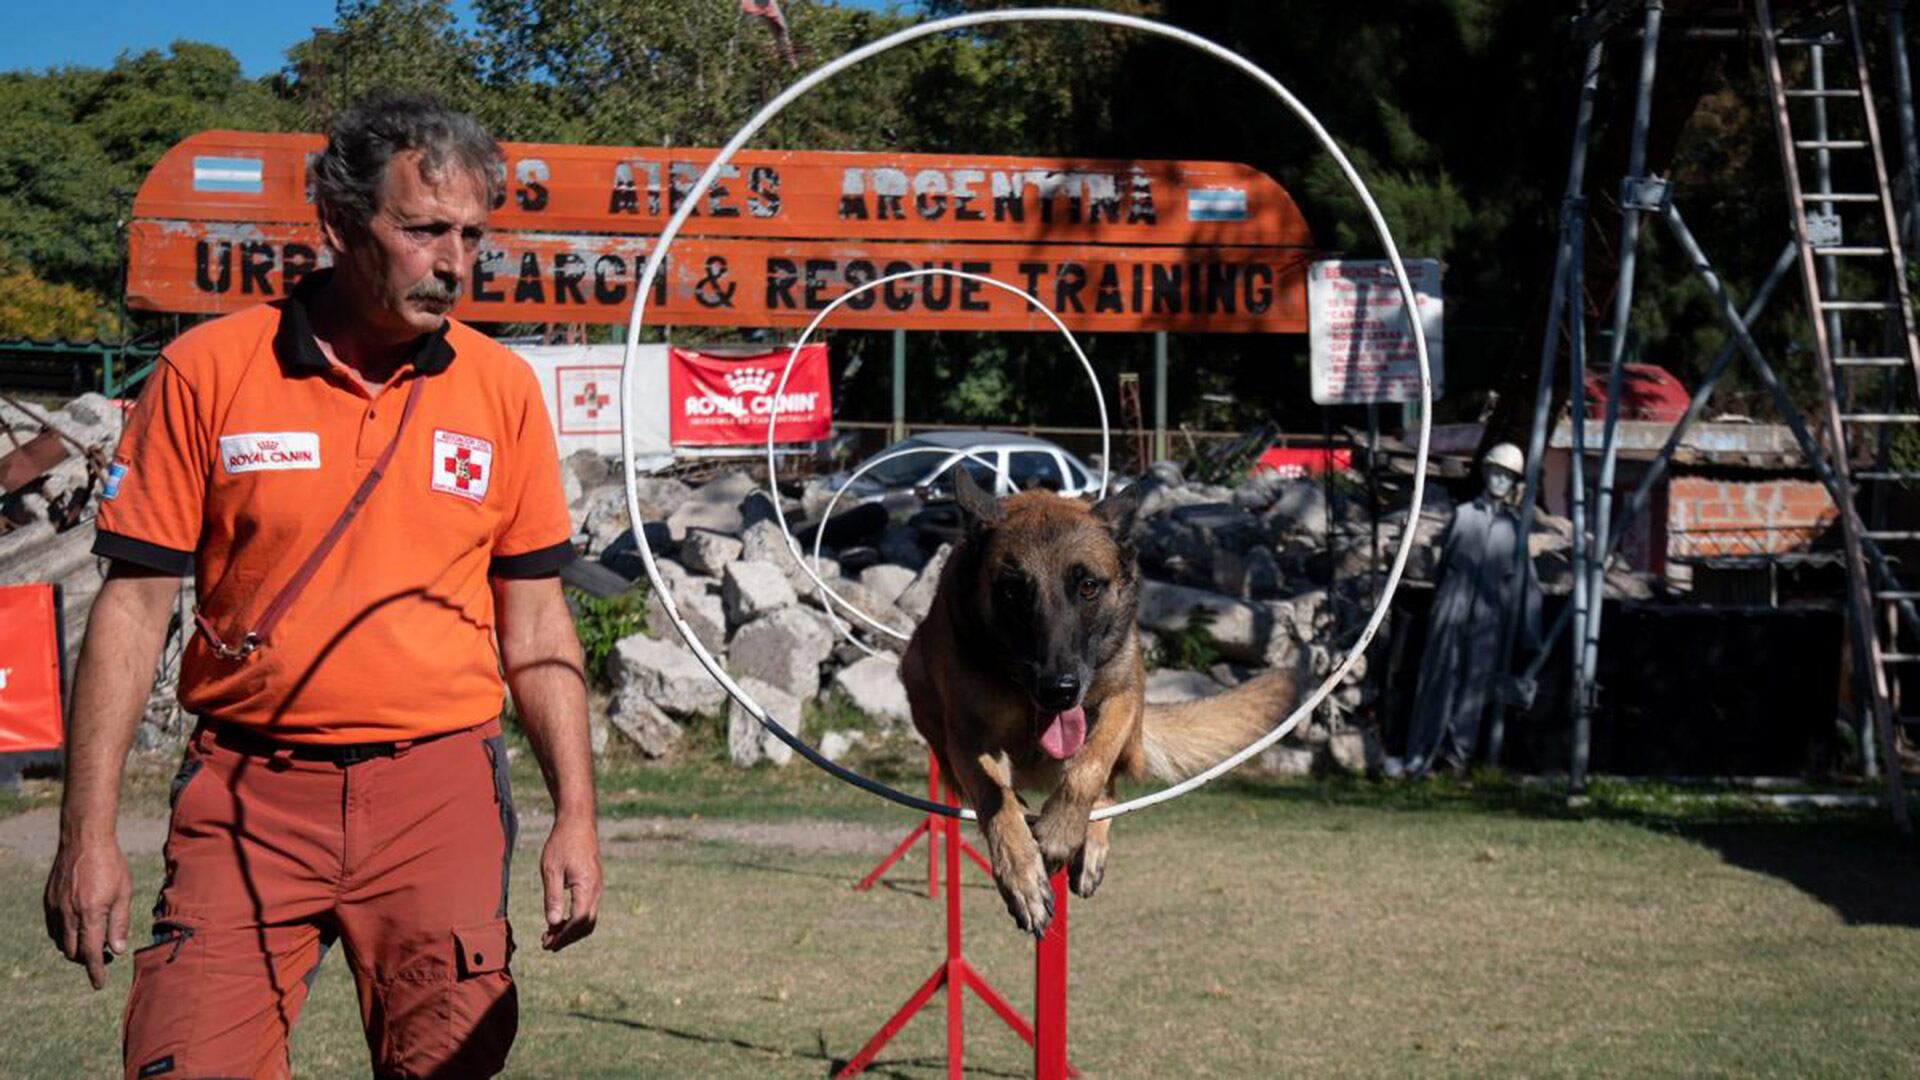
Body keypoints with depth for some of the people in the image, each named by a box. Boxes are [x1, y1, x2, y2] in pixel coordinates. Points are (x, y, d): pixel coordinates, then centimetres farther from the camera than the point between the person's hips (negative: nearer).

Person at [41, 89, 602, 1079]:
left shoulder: (502, 388, 5)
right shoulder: (207, 371, -2)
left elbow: (534, 625, 10)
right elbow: (134, 606, 0)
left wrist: (575, 815, 4)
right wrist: (87, 833, -5)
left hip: (439, 792, 2)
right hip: (248, 787, -1)